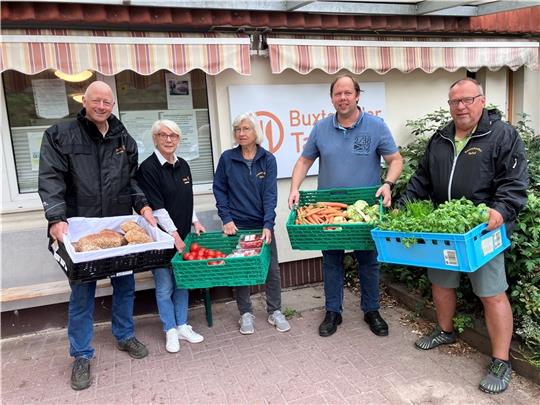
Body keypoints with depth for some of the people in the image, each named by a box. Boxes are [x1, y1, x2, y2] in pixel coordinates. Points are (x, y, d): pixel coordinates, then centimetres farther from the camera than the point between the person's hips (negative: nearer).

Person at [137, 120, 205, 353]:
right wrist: (173, 234, -18)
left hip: (182, 235, 6)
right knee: (165, 286, 4)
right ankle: (170, 331, 19)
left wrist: (195, 221, 7)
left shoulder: (183, 165, 9)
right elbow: (156, 207, -17)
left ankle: (182, 326, 27)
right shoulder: (148, 168, -12)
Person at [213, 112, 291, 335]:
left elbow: (270, 194, -8)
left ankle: (275, 312, 23)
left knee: (272, 269, 5)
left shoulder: (268, 159, -3)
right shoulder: (227, 158, -2)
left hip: (262, 224, 0)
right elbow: (219, 190, 2)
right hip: (237, 225, 0)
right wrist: (226, 219, -7)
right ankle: (245, 313, 24)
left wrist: (268, 225, -18)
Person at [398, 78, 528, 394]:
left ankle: (501, 362, 13)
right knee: (441, 283, 18)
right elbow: (422, 180, 16)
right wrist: (403, 206, 7)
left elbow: (515, 182, -12)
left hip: (483, 230, -6)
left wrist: (500, 210, -28)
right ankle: (446, 331, 42)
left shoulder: (503, 135, -5)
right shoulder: (439, 140, 12)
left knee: (492, 294, -2)